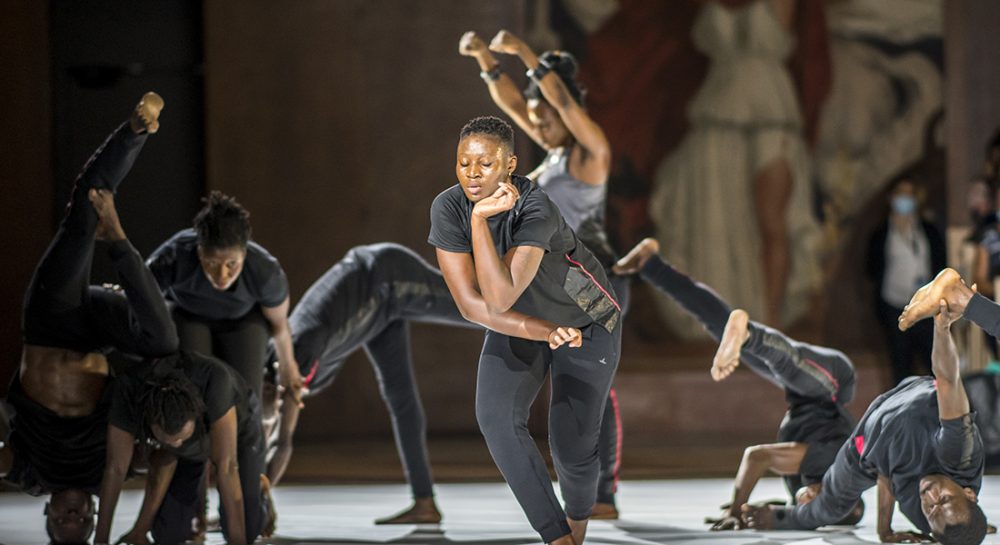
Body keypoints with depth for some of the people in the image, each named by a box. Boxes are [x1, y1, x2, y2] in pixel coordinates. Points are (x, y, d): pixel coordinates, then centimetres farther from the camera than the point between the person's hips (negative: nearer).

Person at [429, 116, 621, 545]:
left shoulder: (536, 212, -39)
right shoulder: (447, 208, -26)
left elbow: (498, 300, -48)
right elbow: (470, 304, -26)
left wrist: (480, 220, -52)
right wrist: (546, 332, -34)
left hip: (588, 321, -3)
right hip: (521, 325, 3)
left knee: (572, 447, -3)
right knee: (497, 420, -22)